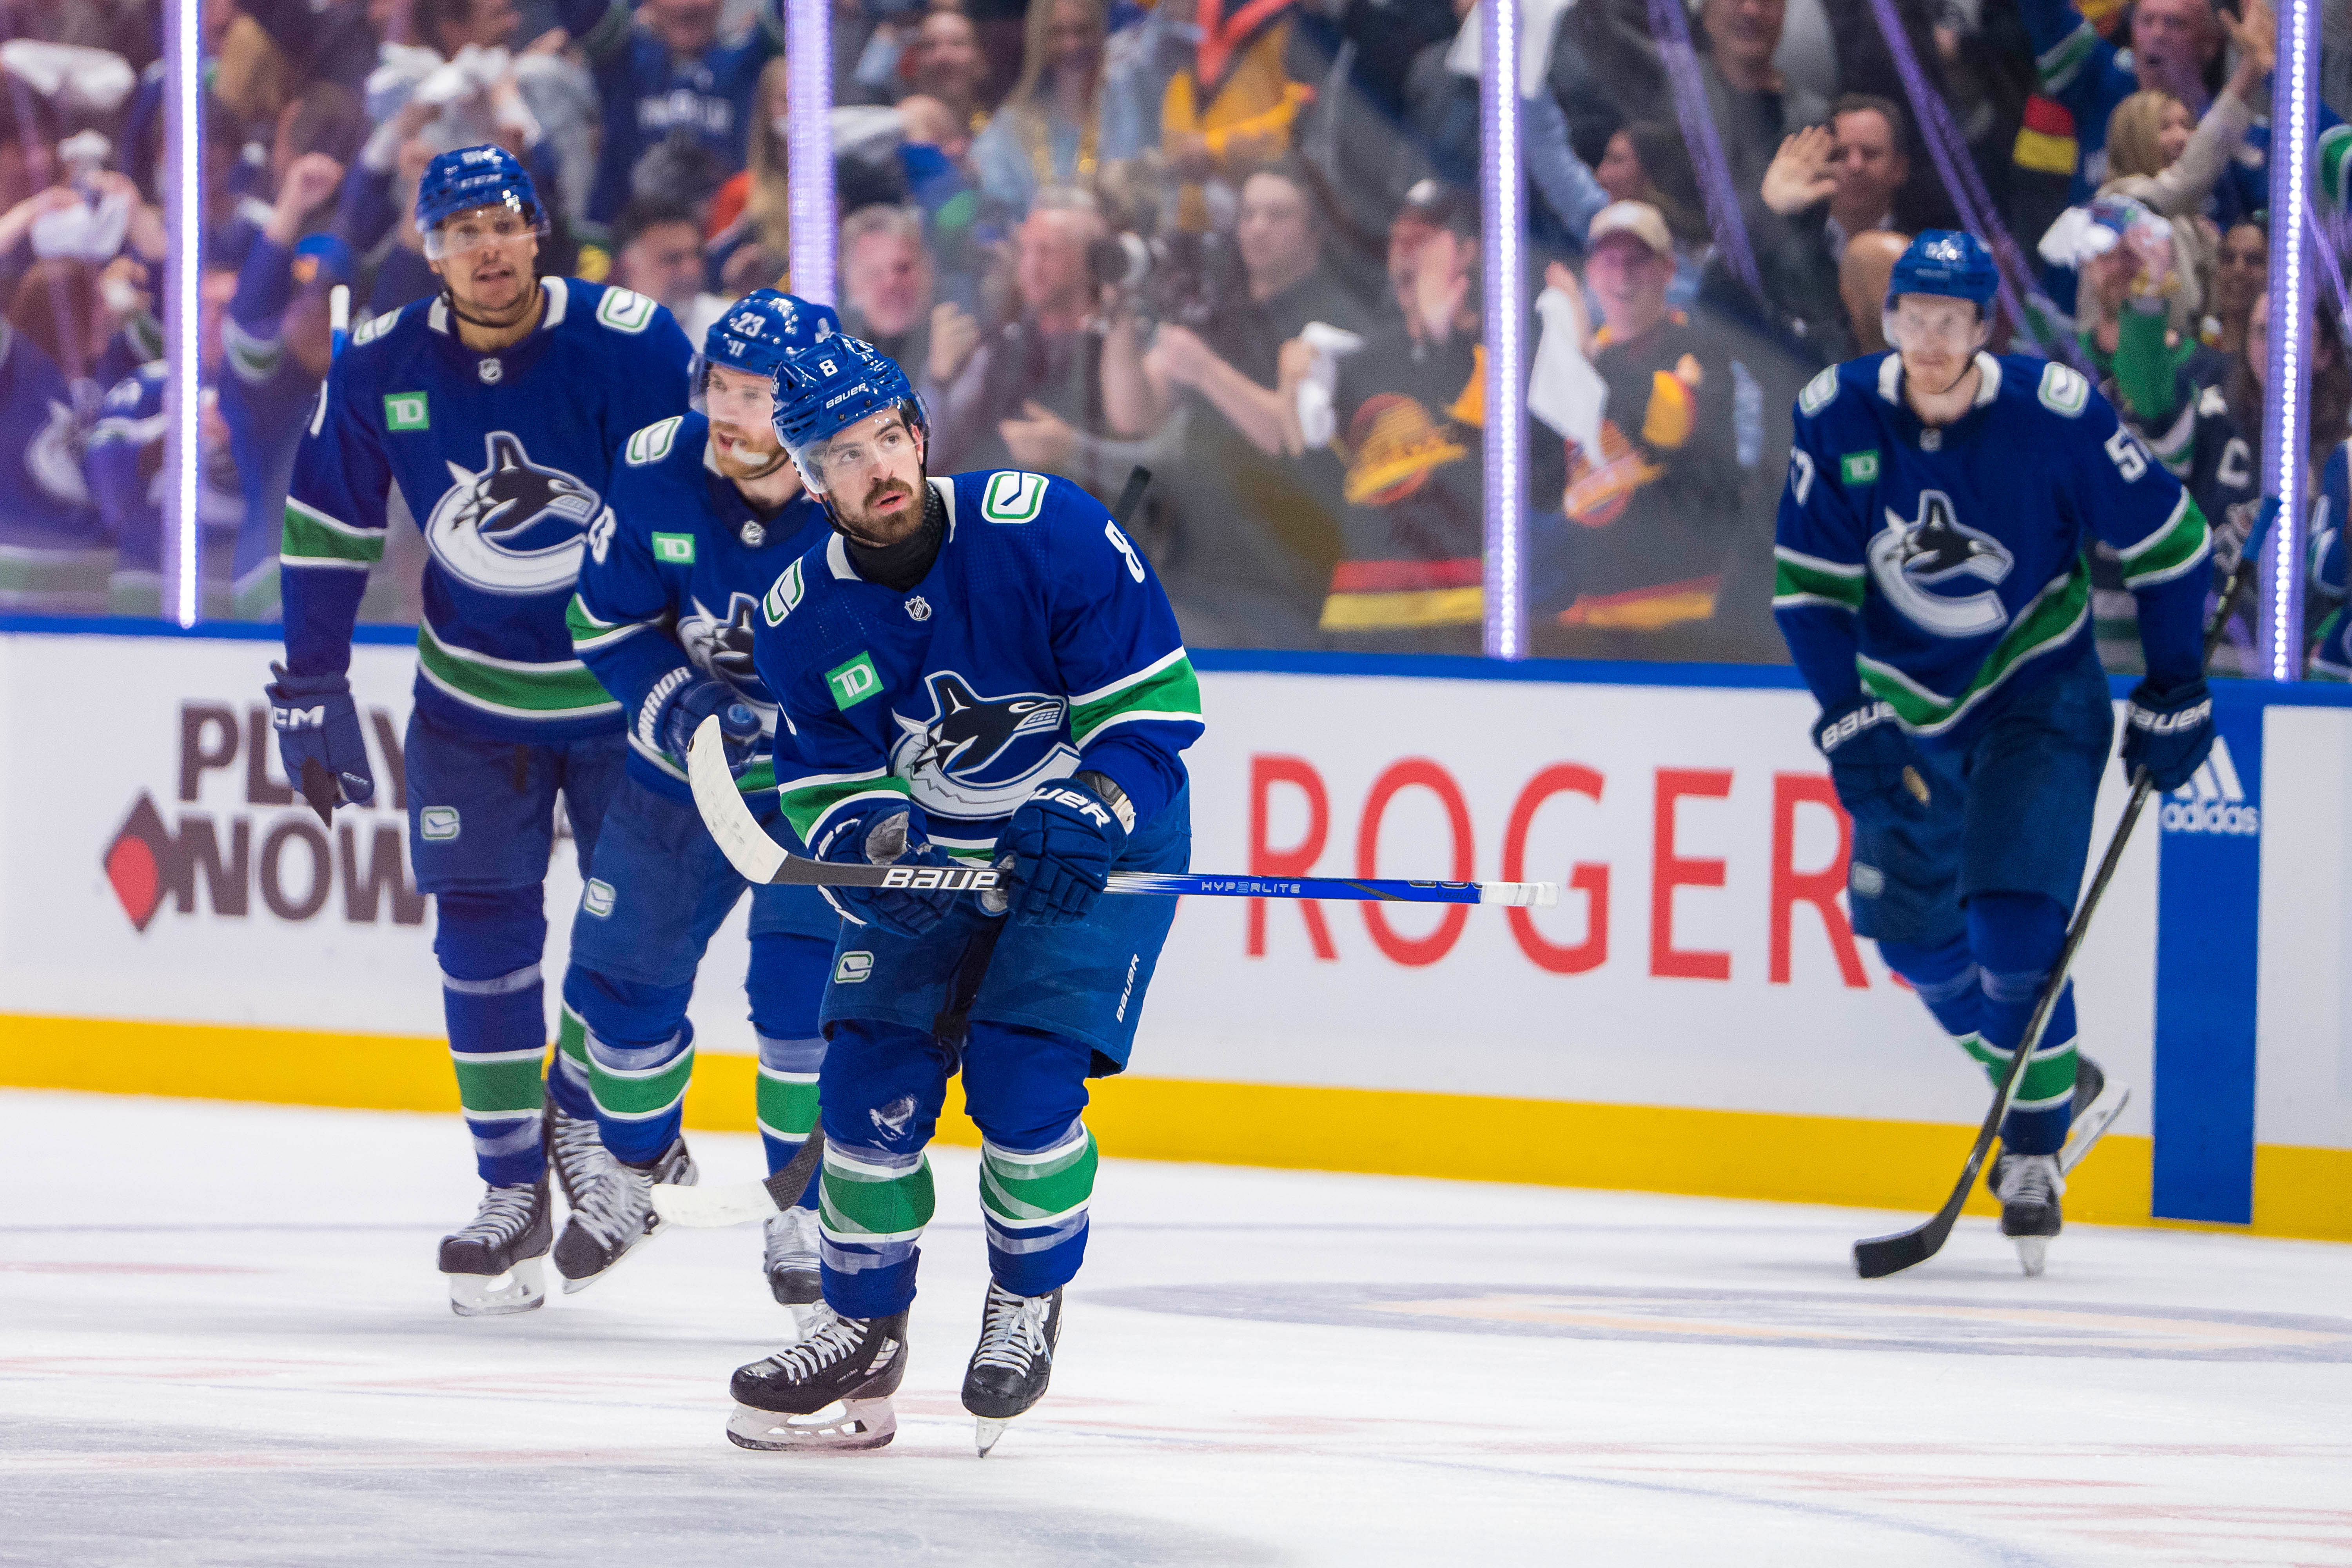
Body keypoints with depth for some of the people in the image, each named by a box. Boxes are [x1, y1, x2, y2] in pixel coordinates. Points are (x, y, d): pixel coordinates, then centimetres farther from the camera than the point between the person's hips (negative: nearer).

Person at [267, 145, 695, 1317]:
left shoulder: (632, 344, -18)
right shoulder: (382, 370, -9)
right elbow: (326, 528, 2)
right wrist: (311, 691, 1)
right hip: (474, 702, 2)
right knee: (483, 934, -1)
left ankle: (589, 1121, 25)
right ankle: (511, 1190, 8)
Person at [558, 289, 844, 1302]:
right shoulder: (659, 471, -16)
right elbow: (605, 619, -2)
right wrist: (673, 706, -18)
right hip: (687, 762, 4)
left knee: (804, 980, -17)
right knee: (621, 970, 10)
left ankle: (807, 1210, 2)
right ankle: (641, 1168, 38)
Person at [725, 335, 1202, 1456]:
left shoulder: (1044, 531, -23)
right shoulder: (799, 618, -10)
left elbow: (1155, 698, -18)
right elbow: (824, 783, -2)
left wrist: (1088, 818, -30)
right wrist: (867, 844, -24)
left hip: (1102, 845, -4)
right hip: (934, 859, 4)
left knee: (1021, 1082, -17)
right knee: (871, 1082, -6)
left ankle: (1030, 1302, 10)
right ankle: (864, 1331, 13)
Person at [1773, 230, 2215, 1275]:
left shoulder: (2055, 415, -21)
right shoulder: (1839, 416, -14)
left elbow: (2167, 542, -9)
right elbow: (1809, 583, -7)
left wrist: (2173, 700, -6)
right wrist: (1847, 721, -16)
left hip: (2038, 691, -4)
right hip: (1908, 699, 4)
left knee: (2014, 923, -19)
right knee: (1912, 927, 2)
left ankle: (2035, 1143, -1)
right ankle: (2050, 1078, 27)